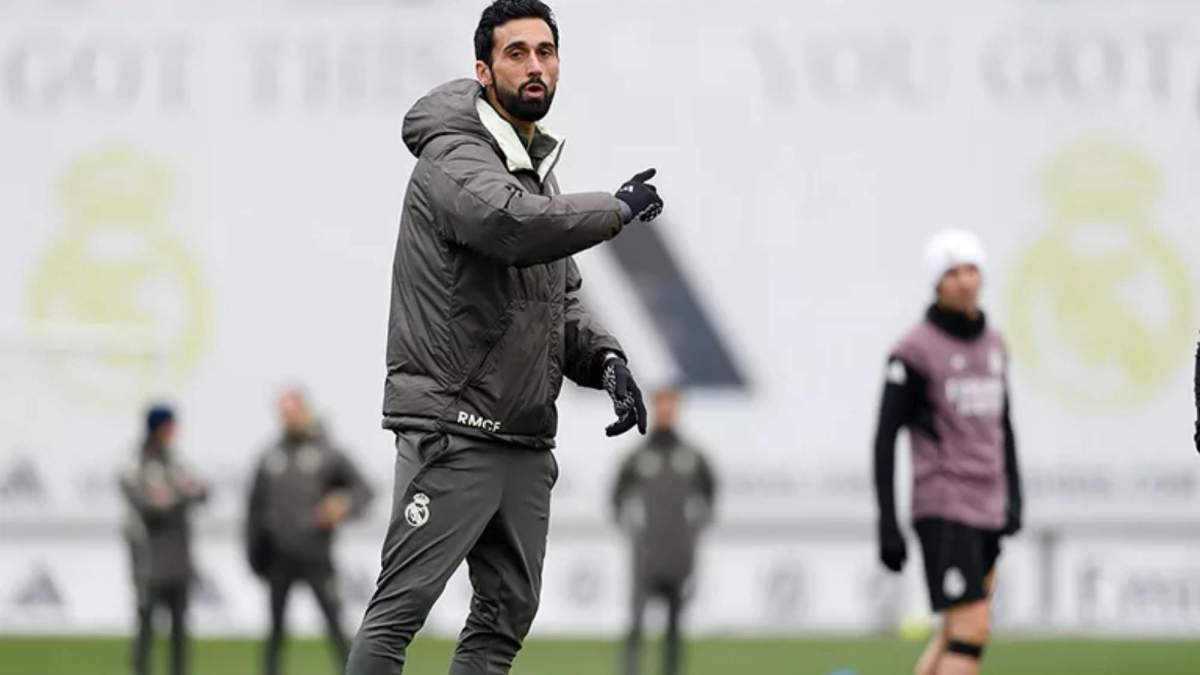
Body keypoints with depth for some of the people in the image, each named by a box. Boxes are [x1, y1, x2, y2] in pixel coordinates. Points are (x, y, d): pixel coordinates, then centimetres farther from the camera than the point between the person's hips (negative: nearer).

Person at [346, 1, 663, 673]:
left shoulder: (539, 169, 19)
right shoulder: (455, 156, -10)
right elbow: (511, 224, -32)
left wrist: (604, 359, 2)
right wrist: (619, 207, -19)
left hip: (527, 441, 9)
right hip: (453, 432, -9)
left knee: (509, 614, 9)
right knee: (401, 608, -10)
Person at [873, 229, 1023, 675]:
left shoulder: (993, 344, 13)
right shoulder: (916, 350, -8)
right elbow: (885, 439, -8)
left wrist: (1014, 496, 15)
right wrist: (887, 525, -12)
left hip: (988, 509, 7)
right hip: (943, 509, -7)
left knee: (955, 637, 9)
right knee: (973, 630, -16)